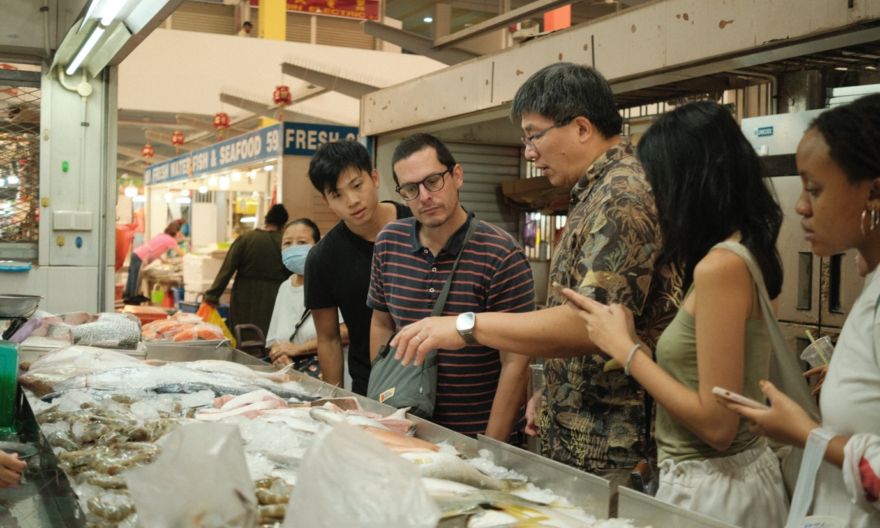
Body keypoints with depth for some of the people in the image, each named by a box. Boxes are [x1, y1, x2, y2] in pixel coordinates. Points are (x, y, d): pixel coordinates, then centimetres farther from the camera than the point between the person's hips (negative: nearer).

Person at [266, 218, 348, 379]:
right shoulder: (284, 287, 19)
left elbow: (346, 332, -16)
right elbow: (273, 340, 19)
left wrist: (299, 348, -9)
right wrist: (279, 355, -6)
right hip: (290, 371, 7)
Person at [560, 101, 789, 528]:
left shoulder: (720, 266, -21)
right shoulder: (747, 252, 7)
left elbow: (717, 424, -21)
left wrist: (625, 348, -14)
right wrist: (626, 338, 14)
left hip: (714, 491, -9)